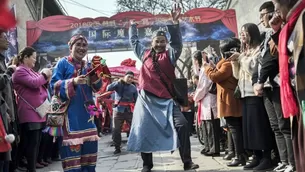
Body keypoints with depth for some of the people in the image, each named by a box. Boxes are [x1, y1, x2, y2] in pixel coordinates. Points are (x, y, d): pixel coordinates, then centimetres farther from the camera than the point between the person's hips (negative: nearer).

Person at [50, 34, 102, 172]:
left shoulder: (88, 66, 14)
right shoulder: (63, 63, -2)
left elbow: (97, 88, 10)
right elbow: (54, 85, -11)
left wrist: (96, 72, -7)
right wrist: (73, 82, -23)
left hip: (86, 110, 6)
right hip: (70, 110, -6)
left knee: (89, 143, 10)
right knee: (72, 145, -7)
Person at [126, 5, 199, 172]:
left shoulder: (170, 55, 6)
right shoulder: (145, 54, 13)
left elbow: (177, 42, -12)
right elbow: (134, 40, 28)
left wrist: (175, 22, -23)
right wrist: (133, 25, 36)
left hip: (166, 99, -2)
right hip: (146, 99, 2)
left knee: (182, 124, -15)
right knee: (144, 130, 4)